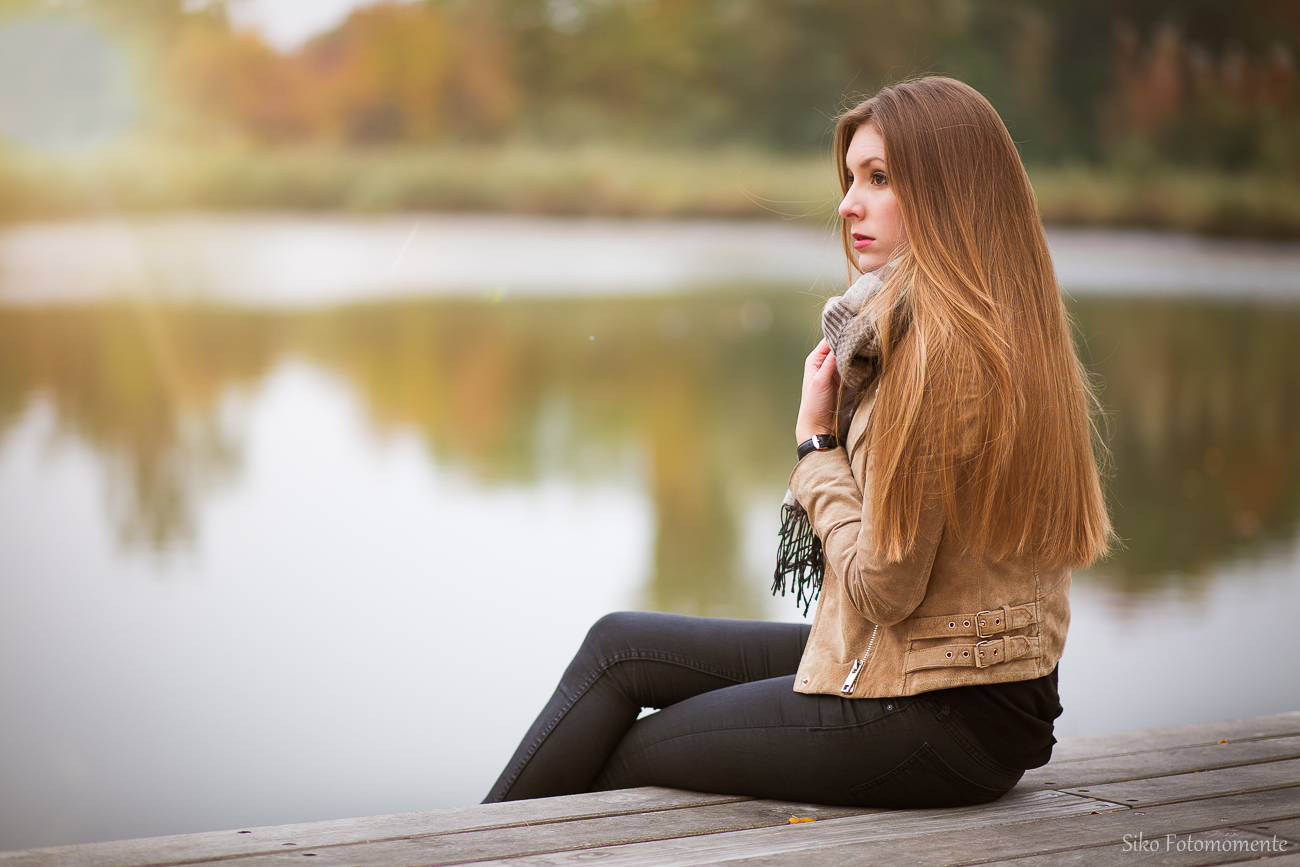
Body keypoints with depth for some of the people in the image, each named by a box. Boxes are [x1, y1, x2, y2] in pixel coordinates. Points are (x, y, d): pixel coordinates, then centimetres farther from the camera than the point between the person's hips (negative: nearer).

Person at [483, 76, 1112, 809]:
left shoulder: (942, 352, -22)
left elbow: (884, 587, -21)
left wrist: (817, 440, -8)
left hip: (939, 720, -9)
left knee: (623, 756, 2)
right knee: (620, 645, 12)